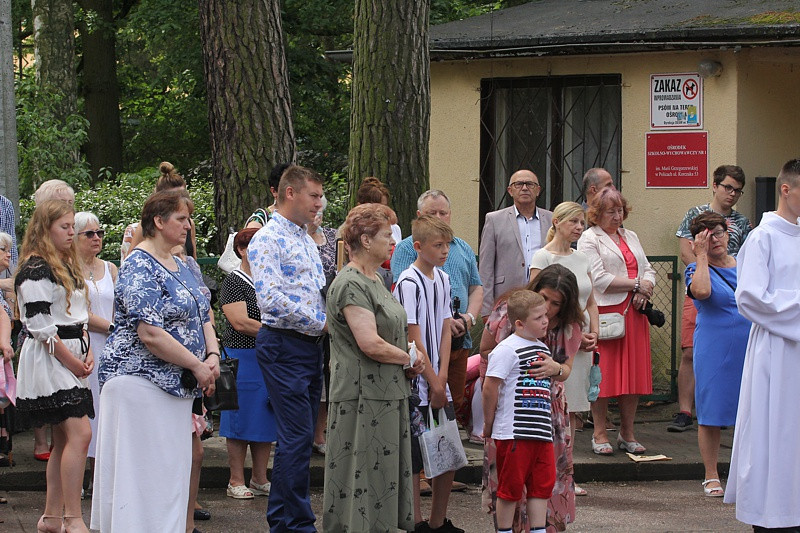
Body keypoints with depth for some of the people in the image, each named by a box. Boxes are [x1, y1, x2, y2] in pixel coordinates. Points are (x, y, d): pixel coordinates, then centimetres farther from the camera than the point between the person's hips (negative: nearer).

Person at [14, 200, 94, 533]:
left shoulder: (68, 265, 17)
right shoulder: (35, 269, -13)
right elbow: (40, 325, -17)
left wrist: (87, 353, 7)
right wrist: (71, 361, -14)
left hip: (71, 359, 10)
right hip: (48, 360, -10)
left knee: (64, 438, 10)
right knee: (80, 433, -16)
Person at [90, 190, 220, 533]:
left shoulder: (180, 267, 15)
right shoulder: (140, 268, -14)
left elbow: (202, 318, 17)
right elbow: (150, 335, -22)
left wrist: (213, 356, -3)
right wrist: (197, 366, -17)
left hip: (175, 387, 9)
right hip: (141, 380, -9)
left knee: (172, 472, 10)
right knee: (143, 474, -7)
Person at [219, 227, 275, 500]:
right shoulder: (233, 281, -7)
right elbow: (240, 322, -17)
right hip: (242, 358, -7)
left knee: (266, 420, 9)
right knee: (241, 421, -2)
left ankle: (260, 479, 17)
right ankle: (236, 482, 5)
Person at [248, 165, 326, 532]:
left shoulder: (307, 240, 18)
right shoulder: (268, 240, -11)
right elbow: (271, 298, -22)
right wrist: (321, 323, -17)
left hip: (312, 346, 9)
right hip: (284, 346, -9)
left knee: (301, 438, 11)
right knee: (297, 437, -10)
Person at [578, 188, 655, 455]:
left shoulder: (630, 237, 21)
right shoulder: (589, 239, -1)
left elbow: (648, 270, 19)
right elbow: (599, 278, -12)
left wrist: (645, 290, -3)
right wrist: (635, 284, -9)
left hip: (634, 312, 6)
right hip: (605, 311, -6)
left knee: (633, 372, 4)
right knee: (603, 373, -5)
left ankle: (627, 434, 11)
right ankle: (599, 434, 3)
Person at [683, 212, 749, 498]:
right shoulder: (697, 269, -1)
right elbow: (701, 292, -25)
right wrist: (701, 256, -16)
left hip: (749, 348, 3)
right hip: (714, 352, -3)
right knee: (711, 414, 1)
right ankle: (711, 477, 11)